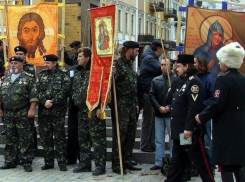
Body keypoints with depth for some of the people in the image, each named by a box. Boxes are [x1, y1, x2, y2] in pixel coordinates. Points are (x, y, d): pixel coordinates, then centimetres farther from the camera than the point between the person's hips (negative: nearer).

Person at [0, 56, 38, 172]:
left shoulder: (28, 78, -1)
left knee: (26, 138, -3)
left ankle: (27, 162, 3)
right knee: (10, 139, 10)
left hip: (23, 114, -6)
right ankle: (10, 161, 18)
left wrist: (32, 109, -15)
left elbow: (33, 95, -8)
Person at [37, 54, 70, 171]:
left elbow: (64, 90, -11)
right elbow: (37, 90, 3)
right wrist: (44, 101, -13)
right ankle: (48, 162, 17)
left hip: (58, 111, -4)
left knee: (60, 137, -1)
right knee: (45, 137, 7)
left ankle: (62, 162, 6)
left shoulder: (63, 74, 0)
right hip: (43, 111, 4)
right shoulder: (41, 75, 12)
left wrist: (53, 102, -17)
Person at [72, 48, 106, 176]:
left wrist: (100, 107, -19)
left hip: (94, 110, -9)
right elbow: (74, 90, 26)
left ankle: (100, 165, -2)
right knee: (83, 138, 12)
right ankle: (85, 164, 21)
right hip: (82, 110, 9)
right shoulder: (78, 73, 17)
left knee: (97, 138, -6)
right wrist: (76, 100, 9)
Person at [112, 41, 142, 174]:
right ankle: (116, 164, 3)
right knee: (119, 134, -4)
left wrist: (136, 103, 20)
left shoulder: (130, 64, 17)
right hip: (121, 105, -8)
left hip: (131, 105, 8)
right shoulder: (117, 63, -9)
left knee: (130, 134, 12)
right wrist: (113, 74, -40)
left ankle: (127, 162, 21)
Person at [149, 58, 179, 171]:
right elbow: (152, 95, 6)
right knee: (159, 139, 9)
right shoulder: (156, 80, 11)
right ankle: (159, 162, 14)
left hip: (171, 114, -4)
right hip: (159, 114, 5)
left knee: (173, 139, 0)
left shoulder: (176, 79, -3)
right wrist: (159, 107, -7)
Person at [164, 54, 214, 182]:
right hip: (179, 130, 10)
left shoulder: (194, 82, -16)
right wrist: (170, 107, 9)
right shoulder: (182, 81, 15)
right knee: (177, 159, 16)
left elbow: (194, 107, -23)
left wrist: (189, 128, -25)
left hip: (190, 131, -10)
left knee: (199, 160, -2)